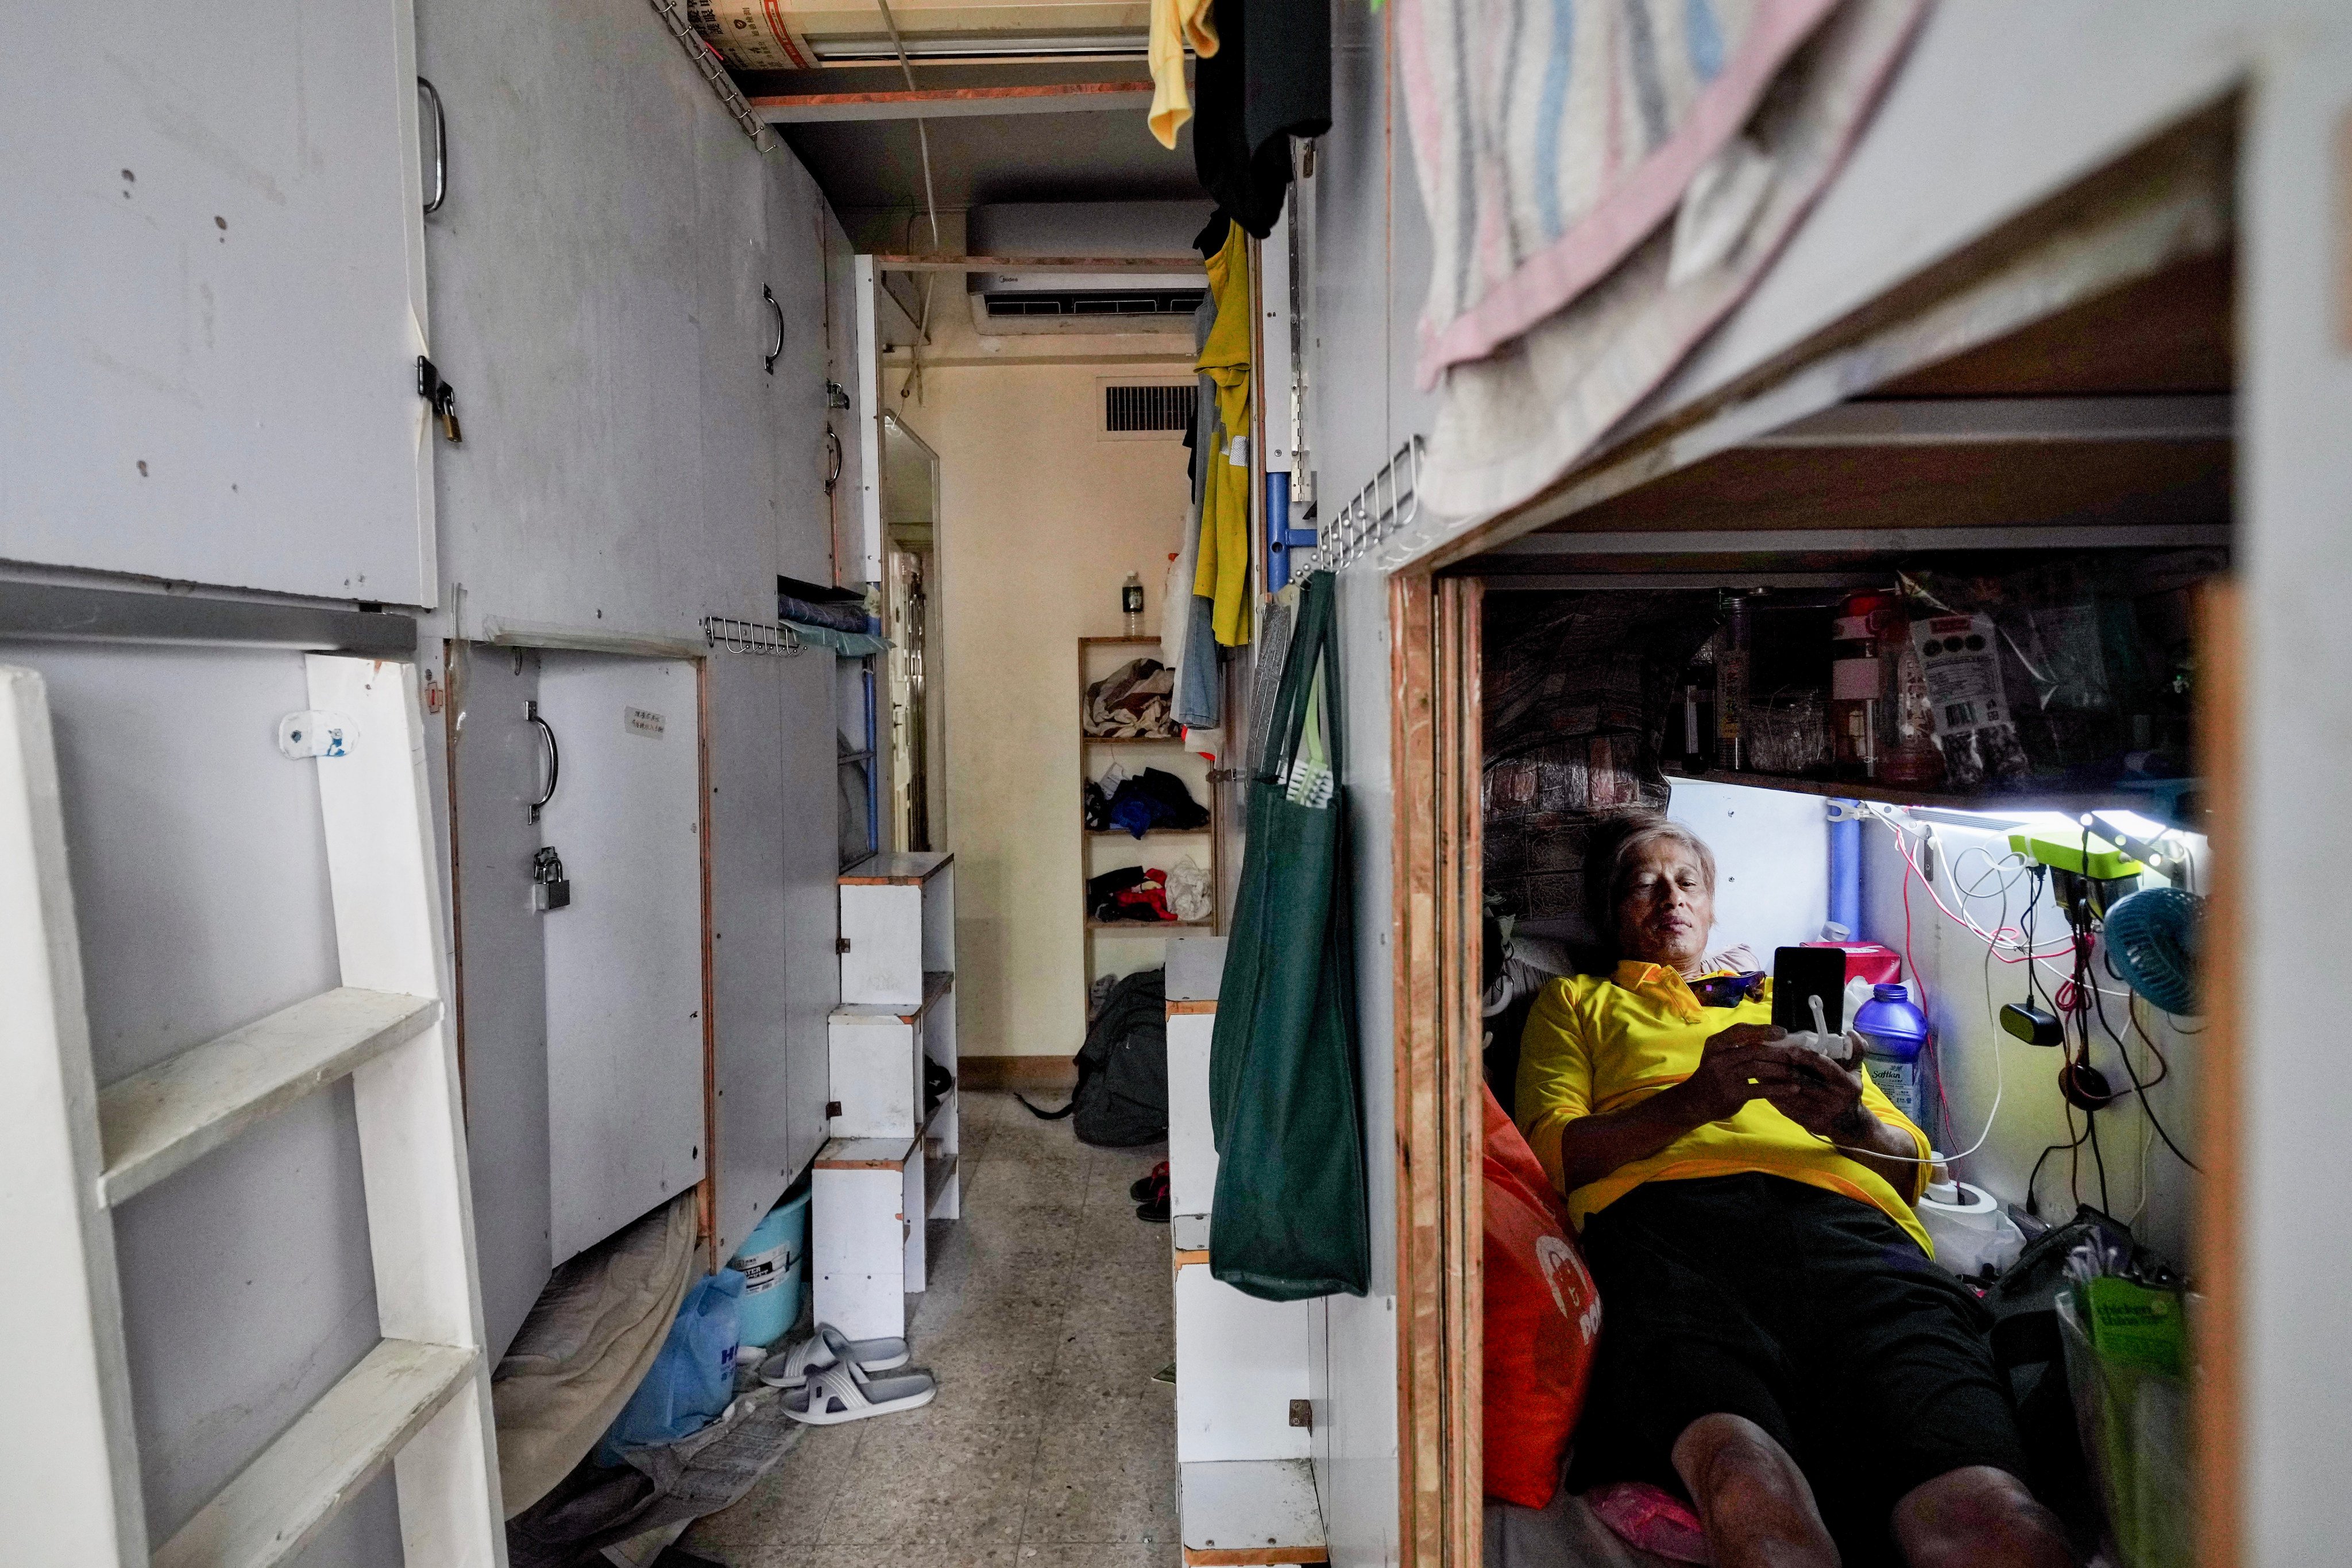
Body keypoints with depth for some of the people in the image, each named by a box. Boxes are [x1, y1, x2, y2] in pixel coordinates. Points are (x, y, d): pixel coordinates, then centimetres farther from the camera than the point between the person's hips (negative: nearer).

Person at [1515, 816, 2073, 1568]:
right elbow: (1552, 1151, 12)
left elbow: (1913, 1162, 30)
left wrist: (1852, 1121, 5)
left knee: (1983, 1502, -33)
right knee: (1736, 1454, -40)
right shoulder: (1575, 1001, 33)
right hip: (1660, 1212, -2)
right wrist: (1694, 1100, -5)